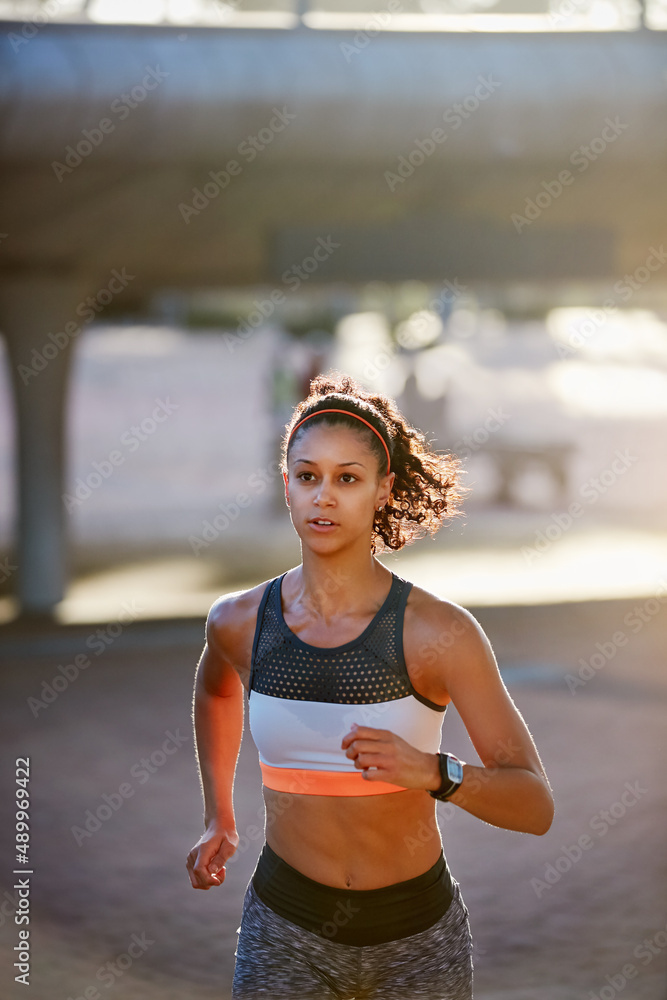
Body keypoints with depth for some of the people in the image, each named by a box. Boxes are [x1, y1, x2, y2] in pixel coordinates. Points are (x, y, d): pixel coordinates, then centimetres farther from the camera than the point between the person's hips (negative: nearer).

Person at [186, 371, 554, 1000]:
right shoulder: (239, 622, -5)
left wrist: (432, 772, -35)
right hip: (286, 933, 2)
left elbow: (536, 807, -18)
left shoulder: (439, 631, -15)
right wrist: (218, 818, 23)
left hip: (416, 936, -1)